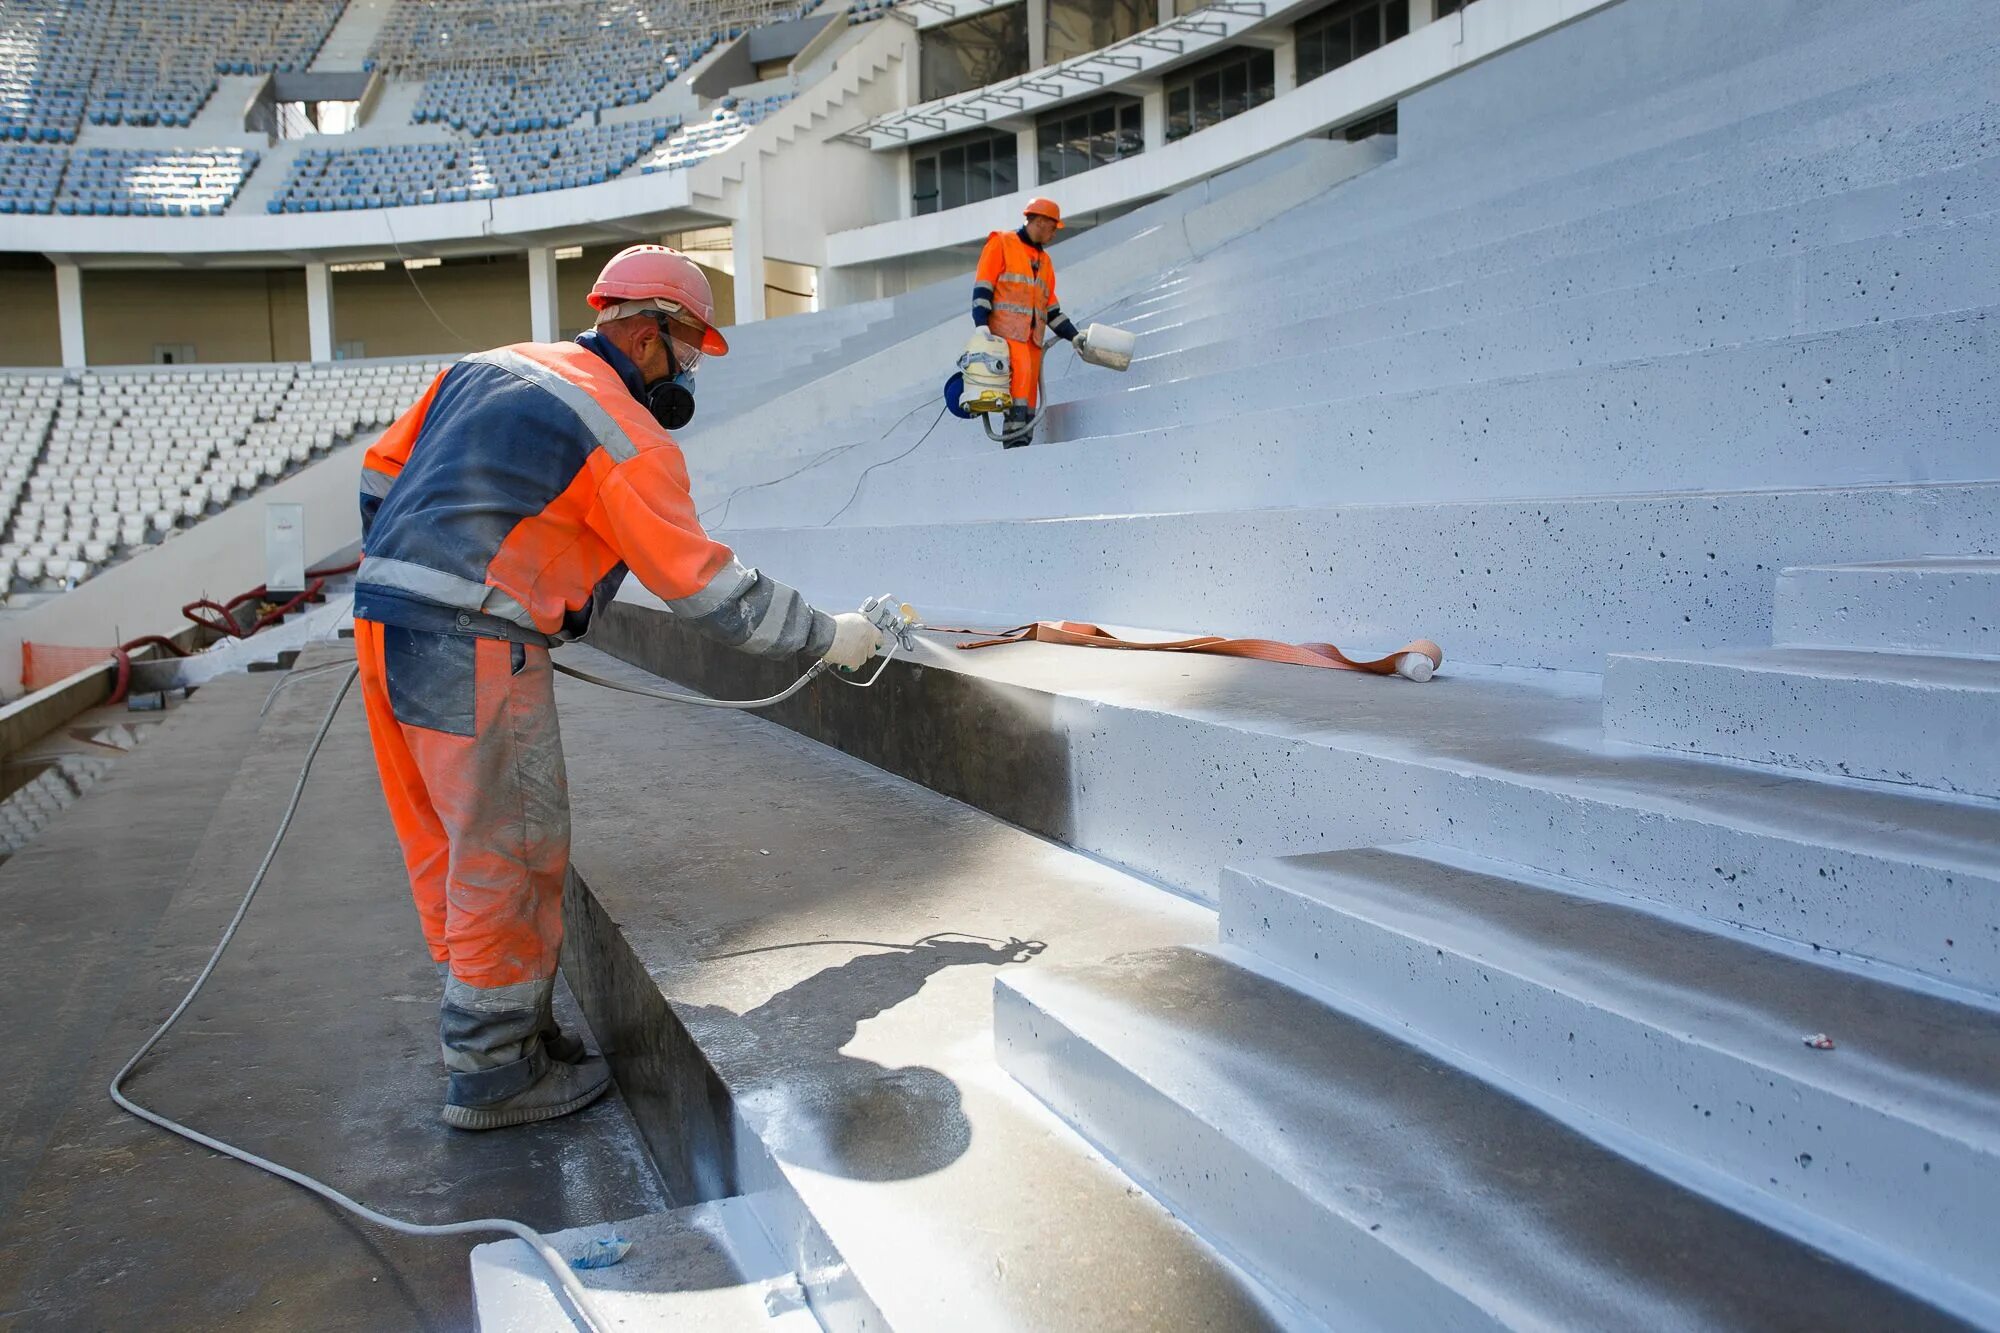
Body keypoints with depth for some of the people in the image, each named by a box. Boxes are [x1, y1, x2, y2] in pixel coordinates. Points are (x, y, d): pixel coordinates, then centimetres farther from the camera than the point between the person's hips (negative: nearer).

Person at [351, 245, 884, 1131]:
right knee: (509, 855, 2)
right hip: (474, 649, -9)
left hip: (386, 624, 9)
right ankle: (495, 1074, 13)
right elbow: (707, 587, -7)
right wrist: (828, 636, 3)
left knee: (448, 849, 16)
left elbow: (381, 473, 20)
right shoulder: (630, 438, -8)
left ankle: (491, 1027, 29)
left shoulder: (489, 368, 16)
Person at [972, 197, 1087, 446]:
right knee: (1021, 373, -27)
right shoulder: (1001, 244, 5)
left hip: (1033, 338, 7)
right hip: (1006, 331, -7)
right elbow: (982, 287, -3)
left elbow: (1051, 308, 25)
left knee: (1030, 396, -1)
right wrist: (981, 325, -15)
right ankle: (1015, 440, -31)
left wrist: (1074, 336, 15)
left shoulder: (1045, 261, 26)